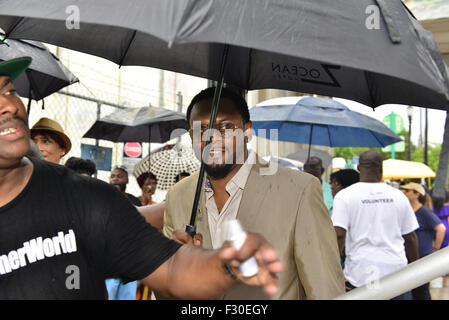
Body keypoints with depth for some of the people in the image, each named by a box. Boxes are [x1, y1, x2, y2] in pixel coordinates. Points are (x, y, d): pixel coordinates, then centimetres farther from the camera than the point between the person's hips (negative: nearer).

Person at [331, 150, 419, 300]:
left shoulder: (345, 196, -5)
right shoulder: (398, 196, 5)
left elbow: (338, 234, -15)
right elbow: (410, 238, 9)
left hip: (360, 276, -2)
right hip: (396, 271, 2)